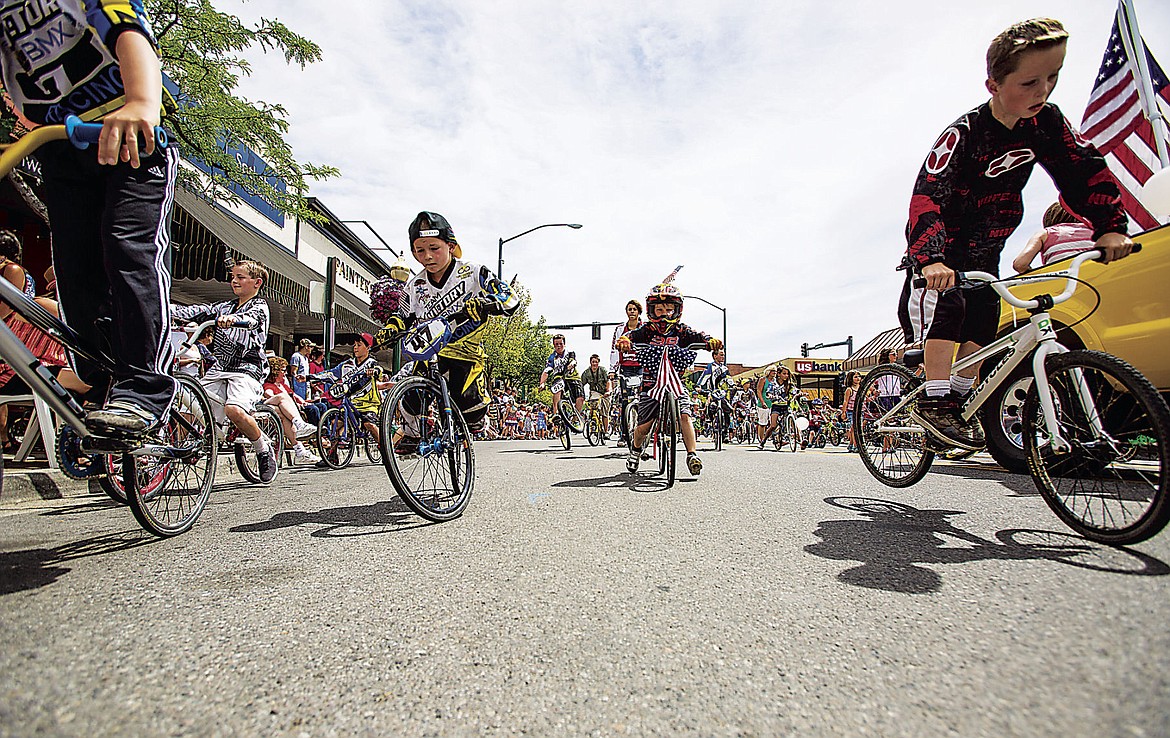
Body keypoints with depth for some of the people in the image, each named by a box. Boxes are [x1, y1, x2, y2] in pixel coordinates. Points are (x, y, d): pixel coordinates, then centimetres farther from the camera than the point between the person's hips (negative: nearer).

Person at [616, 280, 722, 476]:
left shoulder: (681, 330, 2)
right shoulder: (647, 330, 0)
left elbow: (697, 336, -13)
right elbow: (632, 335, -17)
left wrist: (711, 341, -35)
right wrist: (624, 340, -41)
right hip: (650, 382, -1)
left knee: (685, 415, -19)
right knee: (644, 425, -1)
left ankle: (692, 455, -11)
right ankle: (636, 450, 29)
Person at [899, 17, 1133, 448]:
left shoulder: (1046, 123, -6)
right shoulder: (962, 135, -25)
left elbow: (1084, 170, -1)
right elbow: (928, 196, -36)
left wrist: (1111, 227, -12)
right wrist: (931, 259, -49)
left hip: (985, 249, 6)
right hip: (943, 244, -6)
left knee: (984, 319, 1)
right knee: (946, 307, -23)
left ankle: (959, 396, 11)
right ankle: (935, 400, -20)